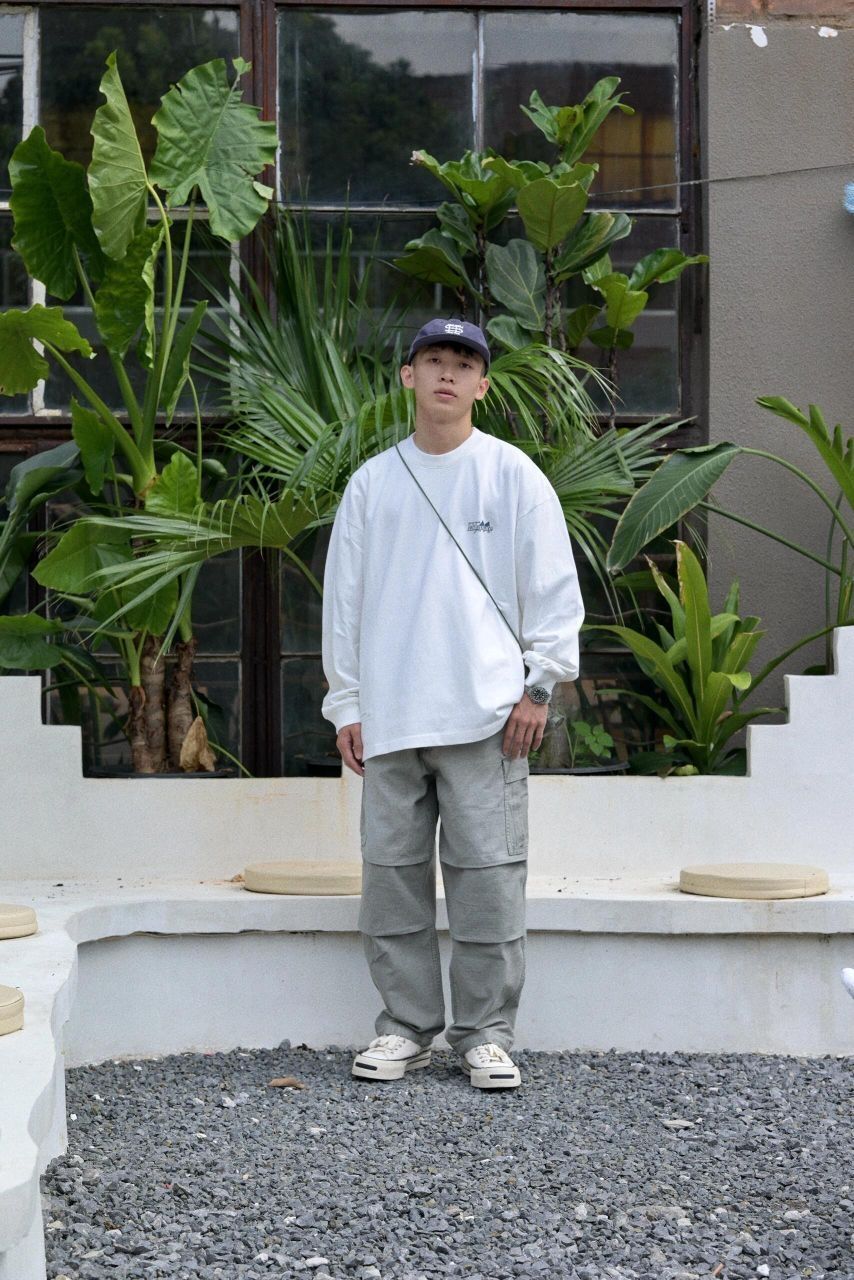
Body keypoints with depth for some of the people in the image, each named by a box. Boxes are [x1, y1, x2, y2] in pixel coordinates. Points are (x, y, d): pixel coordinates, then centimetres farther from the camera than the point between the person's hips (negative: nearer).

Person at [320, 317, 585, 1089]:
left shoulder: (512, 474, 4)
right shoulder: (371, 482, 11)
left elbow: (552, 586, 4)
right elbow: (344, 597, 13)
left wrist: (539, 684, -4)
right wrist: (346, 704, 8)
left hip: (485, 714, -3)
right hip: (390, 717, 3)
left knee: (487, 878, -2)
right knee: (393, 875, 5)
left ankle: (486, 1034, 7)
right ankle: (407, 1027, 16)